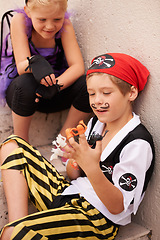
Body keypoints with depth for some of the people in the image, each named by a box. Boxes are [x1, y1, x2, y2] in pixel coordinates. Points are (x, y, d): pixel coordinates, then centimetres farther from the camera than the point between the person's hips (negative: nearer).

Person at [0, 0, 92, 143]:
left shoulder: (65, 24, -11)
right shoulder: (20, 20, -16)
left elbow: (78, 67, -19)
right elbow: (21, 67, -24)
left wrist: (56, 85, -40)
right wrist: (34, 63, -49)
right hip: (18, 90, -2)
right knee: (26, 83, -37)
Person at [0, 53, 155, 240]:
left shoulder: (138, 143, -16)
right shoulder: (95, 123, 7)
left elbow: (117, 208, -17)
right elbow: (74, 176, 12)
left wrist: (92, 168, -32)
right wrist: (74, 160, -11)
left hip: (98, 219, -9)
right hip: (68, 195, 9)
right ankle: (19, 221, -7)